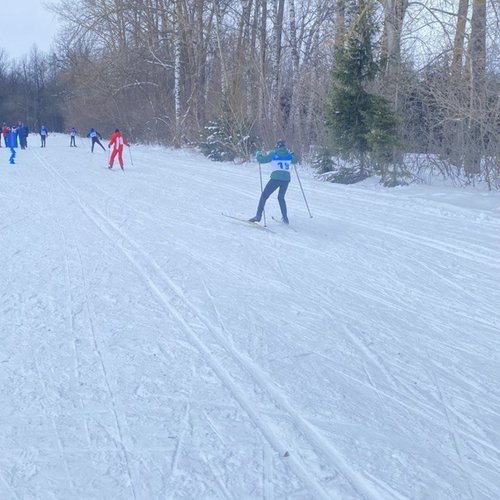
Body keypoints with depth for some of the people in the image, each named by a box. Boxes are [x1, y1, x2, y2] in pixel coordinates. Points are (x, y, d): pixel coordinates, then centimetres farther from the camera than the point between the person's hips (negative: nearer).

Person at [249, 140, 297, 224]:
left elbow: (261, 159, 2)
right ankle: (285, 218, 20)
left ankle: (258, 216, -4)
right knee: (281, 197, 23)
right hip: (286, 179, 4)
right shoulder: (289, 154, 11)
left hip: (276, 178, -4)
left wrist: (259, 154, 23)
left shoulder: (273, 154, 2)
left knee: (264, 196, 4)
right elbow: (295, 160, 30)